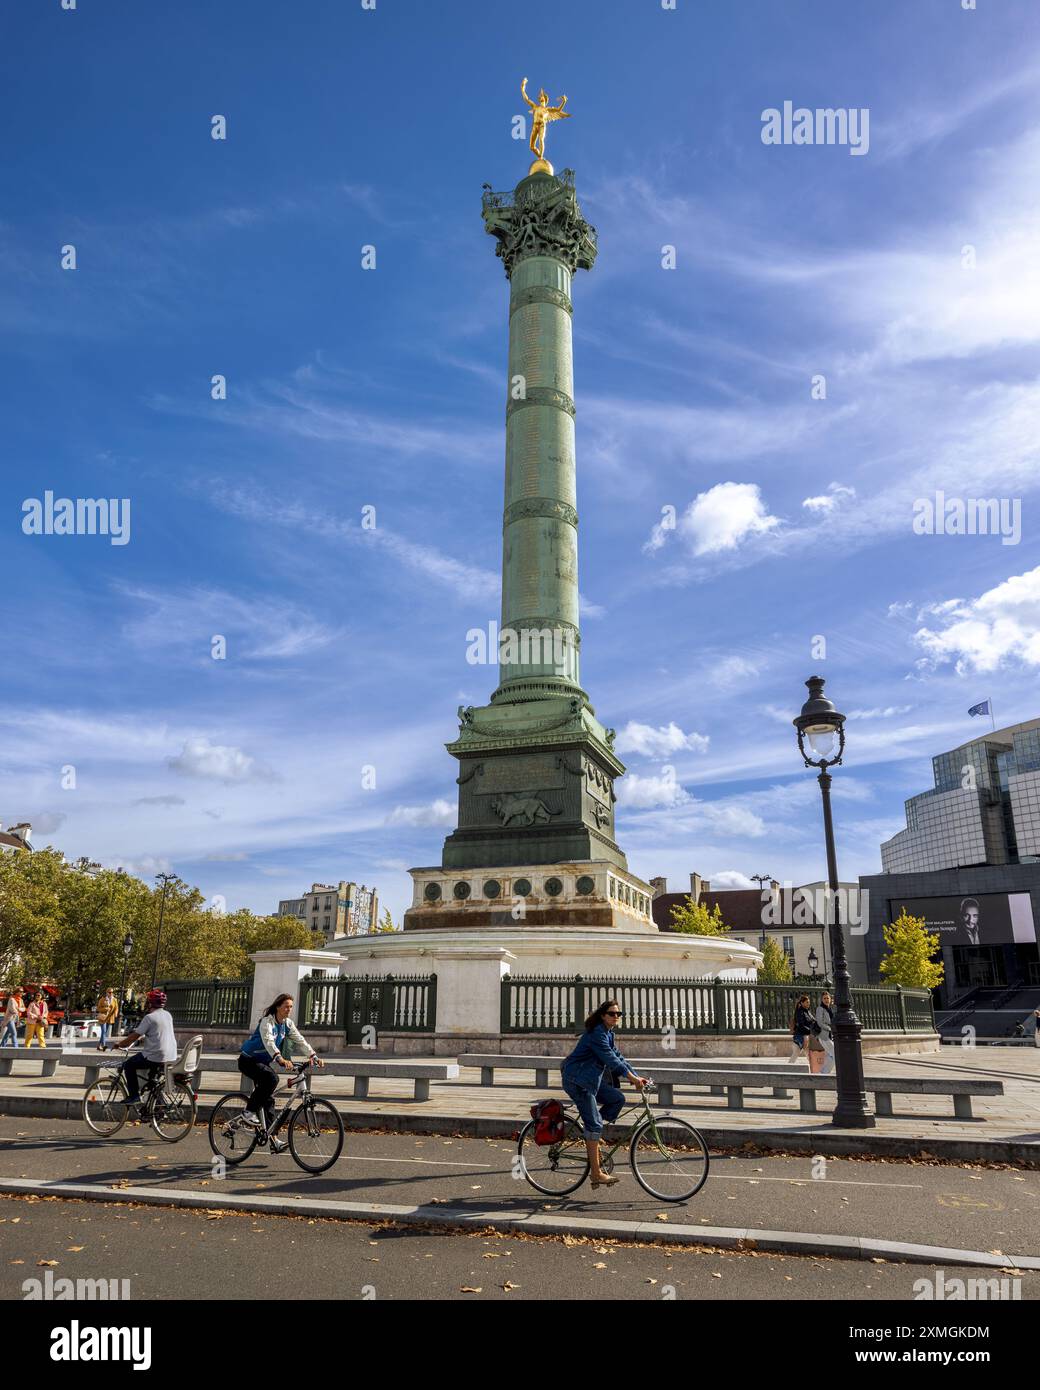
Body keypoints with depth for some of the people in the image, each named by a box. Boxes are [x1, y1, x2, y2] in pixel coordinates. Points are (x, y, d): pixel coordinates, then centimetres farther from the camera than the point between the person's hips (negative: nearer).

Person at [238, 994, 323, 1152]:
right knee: (272, 1078, -31)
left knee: (268, 1099, 2)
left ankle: (273, 1140, 2)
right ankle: (249, 1112, -18)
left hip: (263, 1062, 7)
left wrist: (314, 1056, -23)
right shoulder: (267, 1021, -22)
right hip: (248, 1060, -7)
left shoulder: (287, 1024, -1)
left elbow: (301, 1040, -8)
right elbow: (268, 1041, -38)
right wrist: (281, 1059, -53)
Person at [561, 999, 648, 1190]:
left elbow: (617, 1057, 12)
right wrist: (632, 1077, -27)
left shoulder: (608, 1033, 12)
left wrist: (636, 1077, 3)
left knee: (617, 1098, 0)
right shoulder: (597, 1033, -18)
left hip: (591, 1079, 9)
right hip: (577, 1080, -9)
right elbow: (610, 1058, -25)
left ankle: (588, 1129, 8)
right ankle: (596, 1174, -1)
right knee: (594, 1125, -7)